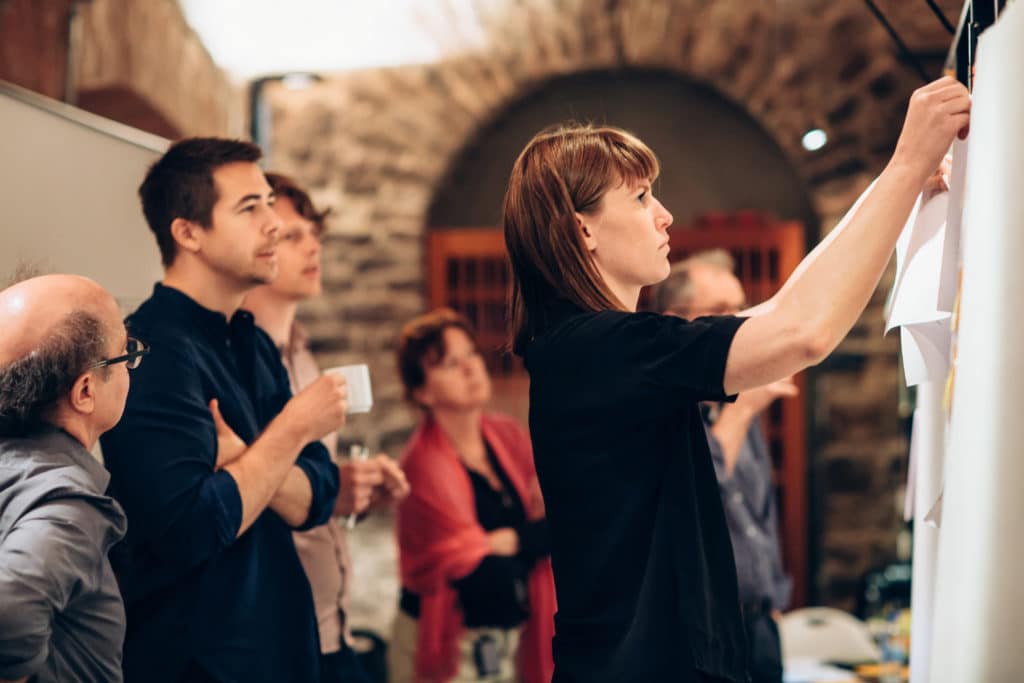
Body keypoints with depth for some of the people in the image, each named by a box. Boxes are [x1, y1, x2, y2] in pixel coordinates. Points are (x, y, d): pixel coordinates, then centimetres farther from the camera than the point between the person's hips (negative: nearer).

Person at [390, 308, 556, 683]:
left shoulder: (509, 435, 1)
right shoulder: (426, 463, -19)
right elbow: (487, 578, -21)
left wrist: (503, 541, -15)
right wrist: (532, 537, -6)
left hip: (515, 638, 6)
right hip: (453, 650, -6)